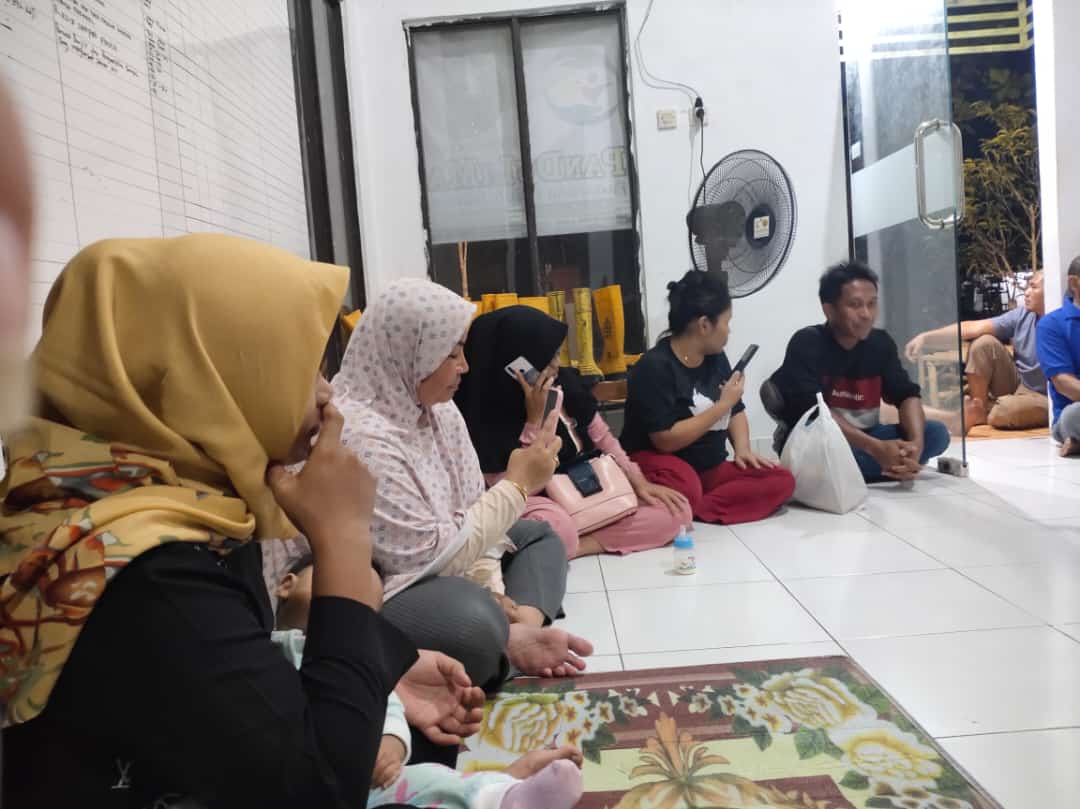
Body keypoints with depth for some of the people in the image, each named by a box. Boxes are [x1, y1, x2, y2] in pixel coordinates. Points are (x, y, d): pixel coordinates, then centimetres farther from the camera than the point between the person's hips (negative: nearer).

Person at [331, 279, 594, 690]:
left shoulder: (438, 408, 1)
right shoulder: (361, 436, -27)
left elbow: (471, 511, 3)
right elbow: (432, 556, -24)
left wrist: (494, 591, -10)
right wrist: (517, 486, -17)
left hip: (429, 570, 10)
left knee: (540, 535, 15)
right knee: (473, 620, -39)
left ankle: (523, 631, -11)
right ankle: (512, 641, -7)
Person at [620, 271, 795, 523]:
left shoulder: (716, 358, 8)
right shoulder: (654, 367, -17)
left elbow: (736, 411, 20)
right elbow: (666, 440, -23)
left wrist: (742, 448, -1)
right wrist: (722, 405, -17)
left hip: (710, 469, 9)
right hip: (665, 464, -8)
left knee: (782, 481, -13)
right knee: (685, 490, -42)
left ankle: (688, 510, -21)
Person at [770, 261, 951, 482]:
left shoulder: (881, 343, 0)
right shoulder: (807, 343, -17)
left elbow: (906, 395, -5)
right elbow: (812, 410, -28)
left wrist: (916, 443, -27)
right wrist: (875, 448, -34)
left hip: (864, 437, 6)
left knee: (937, 433, -12)